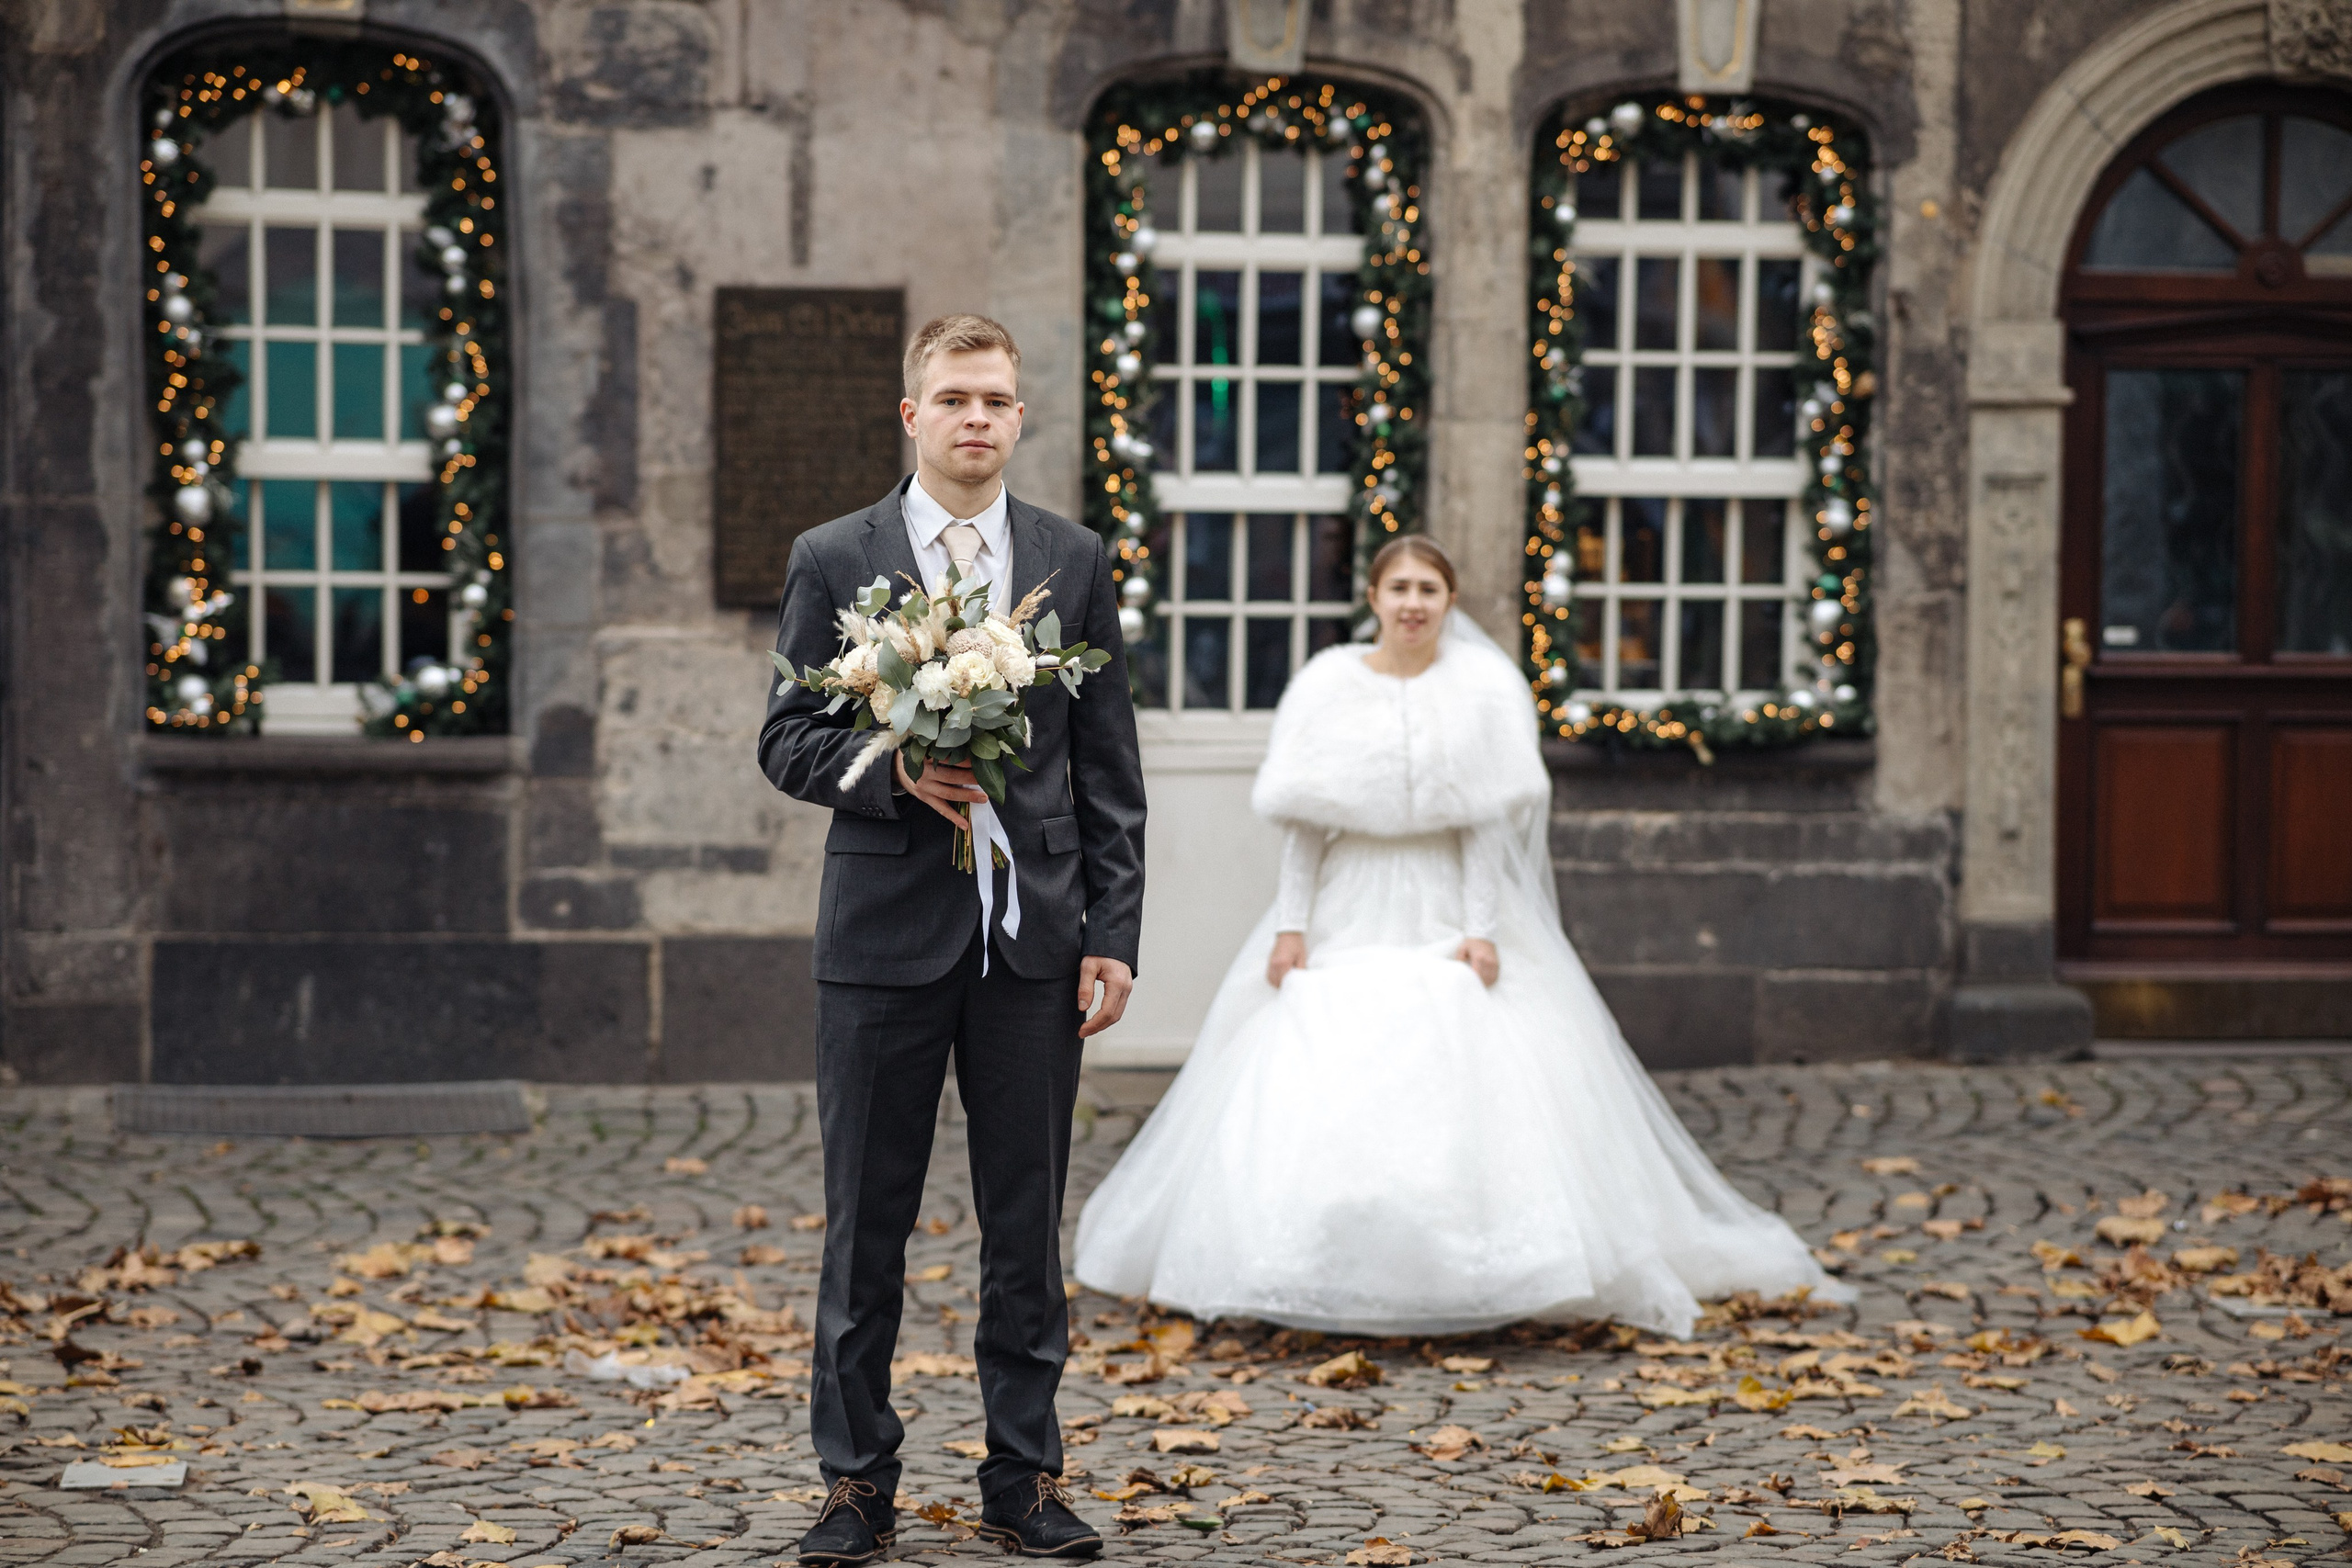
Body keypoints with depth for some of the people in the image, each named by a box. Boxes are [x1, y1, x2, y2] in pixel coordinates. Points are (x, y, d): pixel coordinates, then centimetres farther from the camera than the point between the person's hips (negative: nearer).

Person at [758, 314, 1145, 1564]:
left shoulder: (1074, 563, 8)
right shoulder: (832, 560, 3)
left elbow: (1109, 772, 7)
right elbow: (787, 742, 2)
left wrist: (1113, 933, 1)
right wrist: (899, 773, -16)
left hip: (1034, 938, 2)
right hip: (885, 933, -1)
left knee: (1027, 1225, 7)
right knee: (865, 1225, 4)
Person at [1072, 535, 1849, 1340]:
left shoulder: (1483, 686, -1)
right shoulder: (1328, 684, 1)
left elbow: (1489, 818, -4)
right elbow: (1304, 819, 1)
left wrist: (1482, 928, -11)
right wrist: (1290, 924, -5)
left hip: (1451, 910, -1)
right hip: (1350, 912, 1)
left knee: (1469, 1092, -10)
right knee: (1315, 1092, -5)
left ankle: (1471, 1279, -3)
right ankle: (1326, 1279, 4)